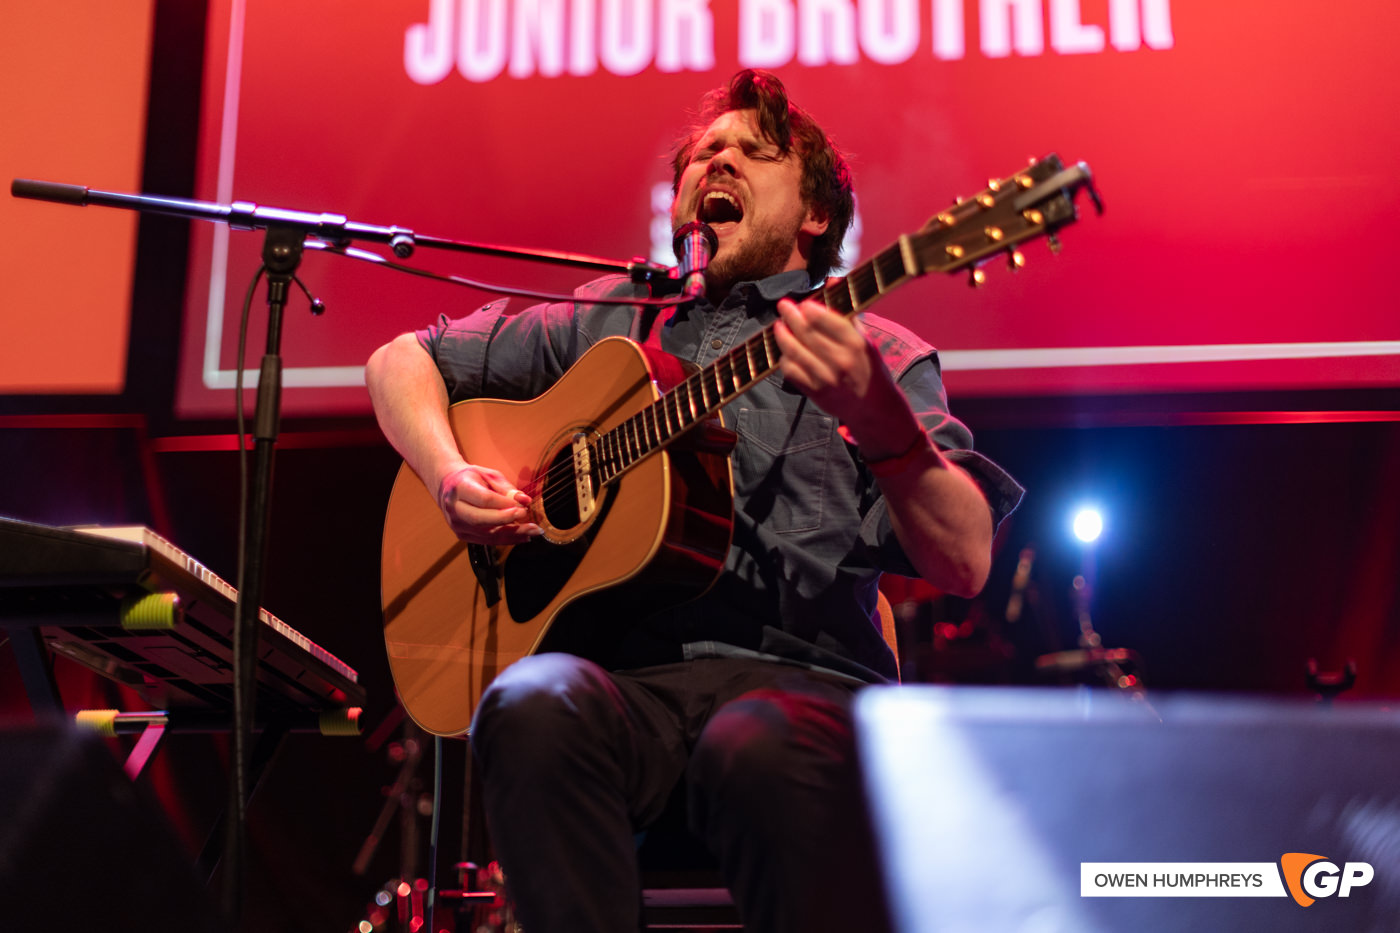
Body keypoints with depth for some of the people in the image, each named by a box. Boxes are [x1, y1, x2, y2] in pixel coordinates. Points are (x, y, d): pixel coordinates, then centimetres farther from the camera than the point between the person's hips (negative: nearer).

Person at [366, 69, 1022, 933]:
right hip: (625, 671, 2)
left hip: (795, 676, -1)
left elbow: (965, 567, -3)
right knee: (536, 707, -33)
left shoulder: (879, 353, 11)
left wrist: (876, 414, -22)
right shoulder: (606, 322, 20)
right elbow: (402, 361, 27)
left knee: (758, 747, -37)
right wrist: (451, 476, 6)